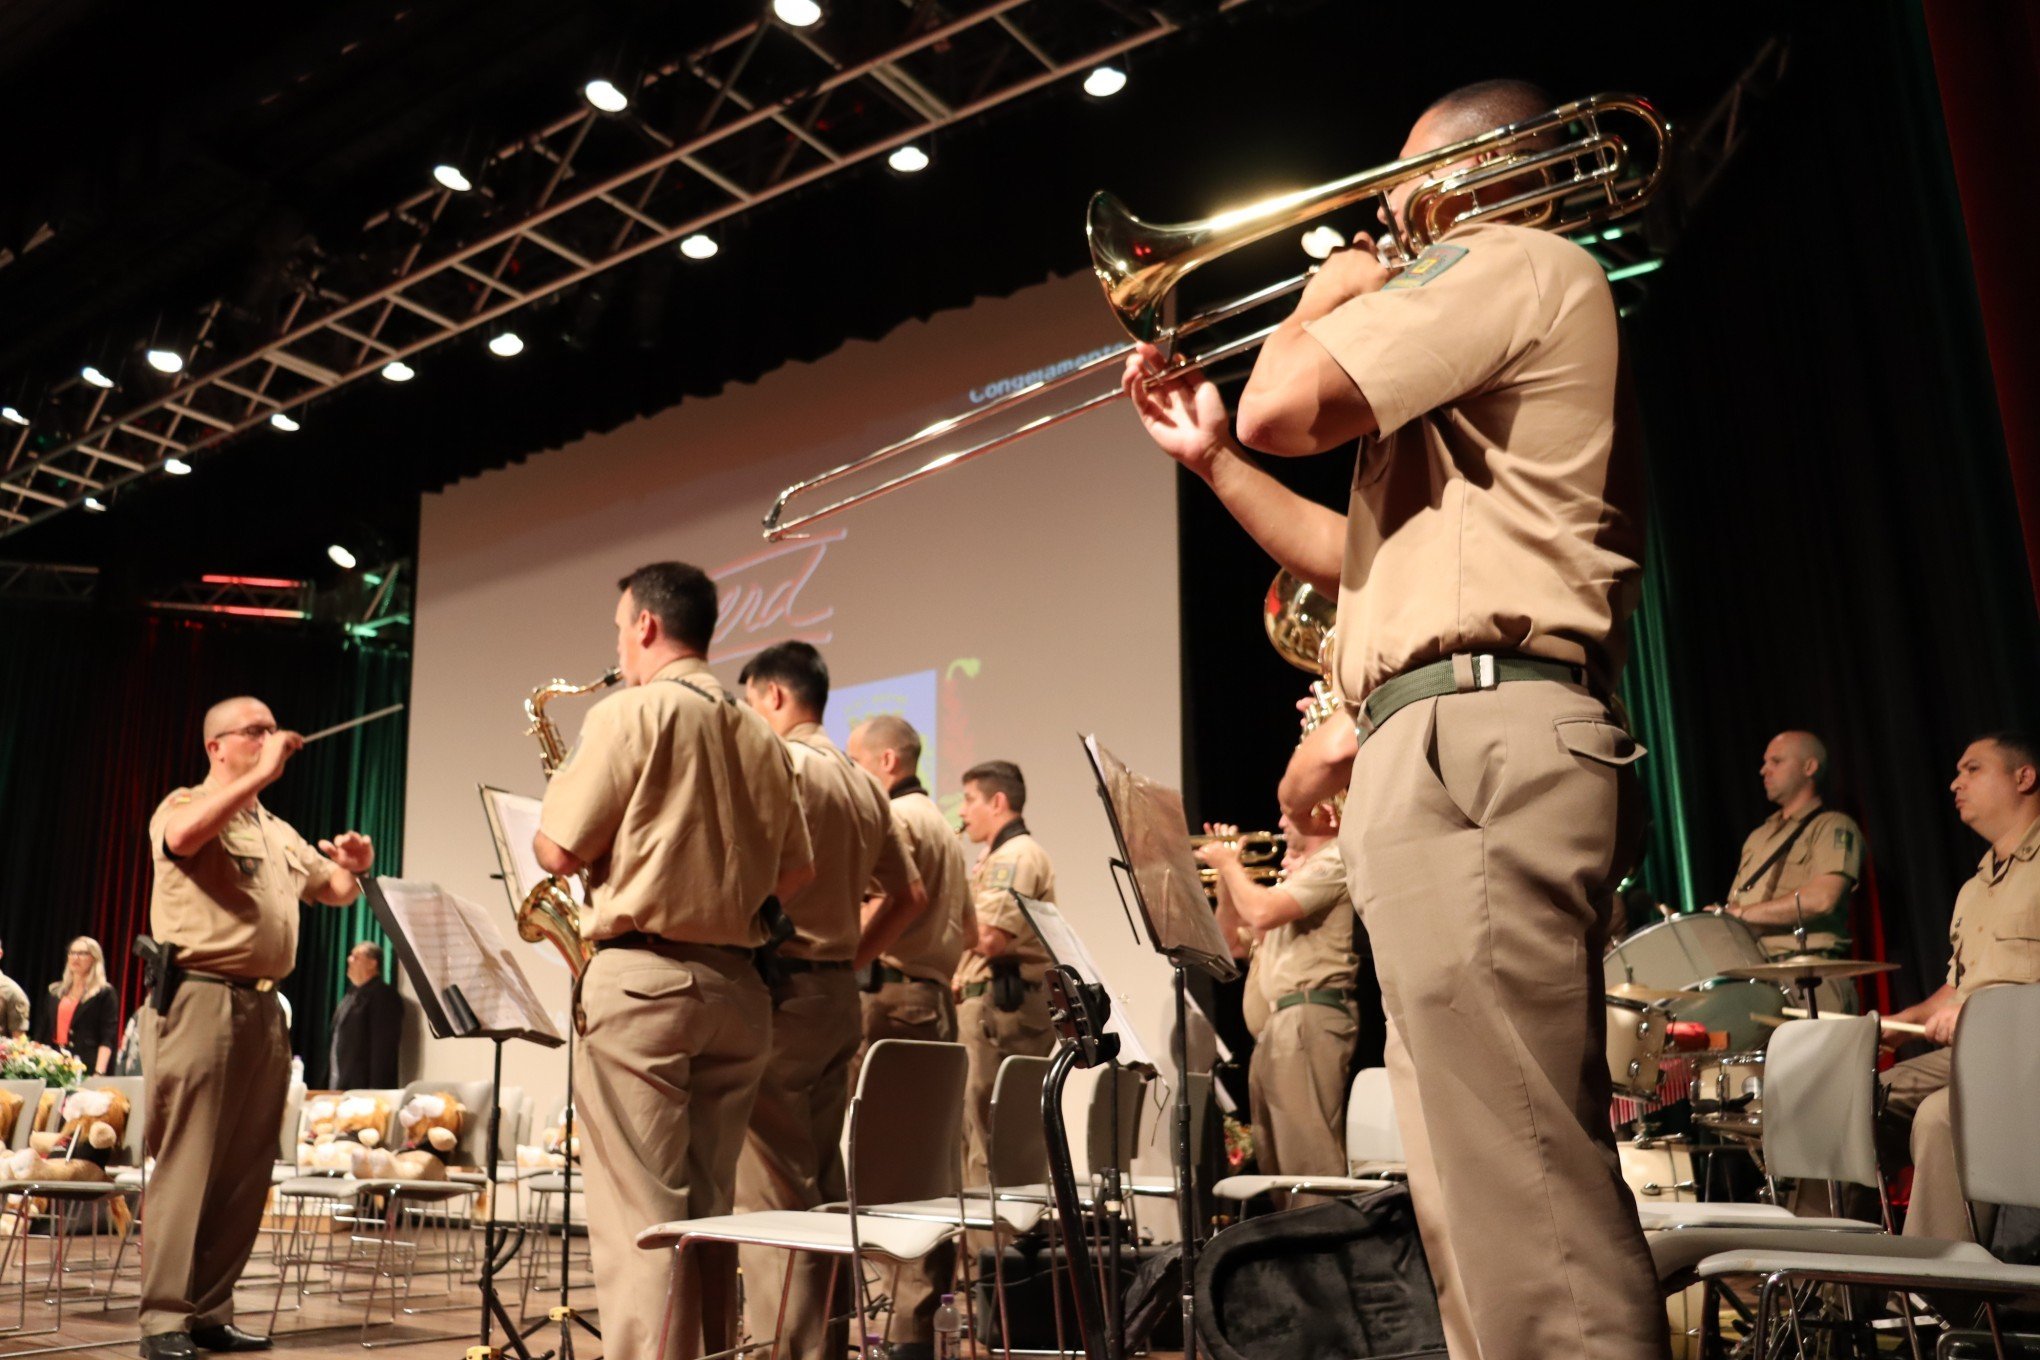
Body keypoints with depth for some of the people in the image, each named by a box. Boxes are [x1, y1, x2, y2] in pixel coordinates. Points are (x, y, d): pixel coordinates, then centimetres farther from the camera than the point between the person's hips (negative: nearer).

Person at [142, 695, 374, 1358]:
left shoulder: (279, 832, 22)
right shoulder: (185, 805, 1)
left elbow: (338, 892, 23)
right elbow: (183, 835, -24)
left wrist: (356, 866, 1)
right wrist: (261, 774, -21)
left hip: (263, 1006, 7)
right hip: (198, 998, -7)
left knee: (246, 1171, 6)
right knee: (187, 1163, -7)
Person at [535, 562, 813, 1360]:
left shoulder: (631, 713, -7)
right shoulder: (759, 736, 11)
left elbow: (559, 851, -9)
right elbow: (796, 873, 13)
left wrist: (542, 818, 12)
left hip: (641, 979, -6)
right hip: (736, 984, 7)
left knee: (639, 1218, -3)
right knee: (705, 1213, 14)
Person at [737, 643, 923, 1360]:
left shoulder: (778, 764, -9)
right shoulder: (865, 785, 15)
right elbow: (908, 895, 19)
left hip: (780, 990, -8)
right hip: (838, 993, 8)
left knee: (772, 1194, -5)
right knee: (818, 1186, 13)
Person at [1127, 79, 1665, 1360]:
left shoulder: (1515, 261, 0)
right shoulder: (1512, 296, 32)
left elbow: (1284, 405, -13)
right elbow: (1362, 558, 31)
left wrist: (1332, 293, 8)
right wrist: (1210, 456, 27)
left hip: (1473, 739, -11)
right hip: (1472, 747, 11)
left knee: (1517, 1188, -14)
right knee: (1515, 1184, 13)